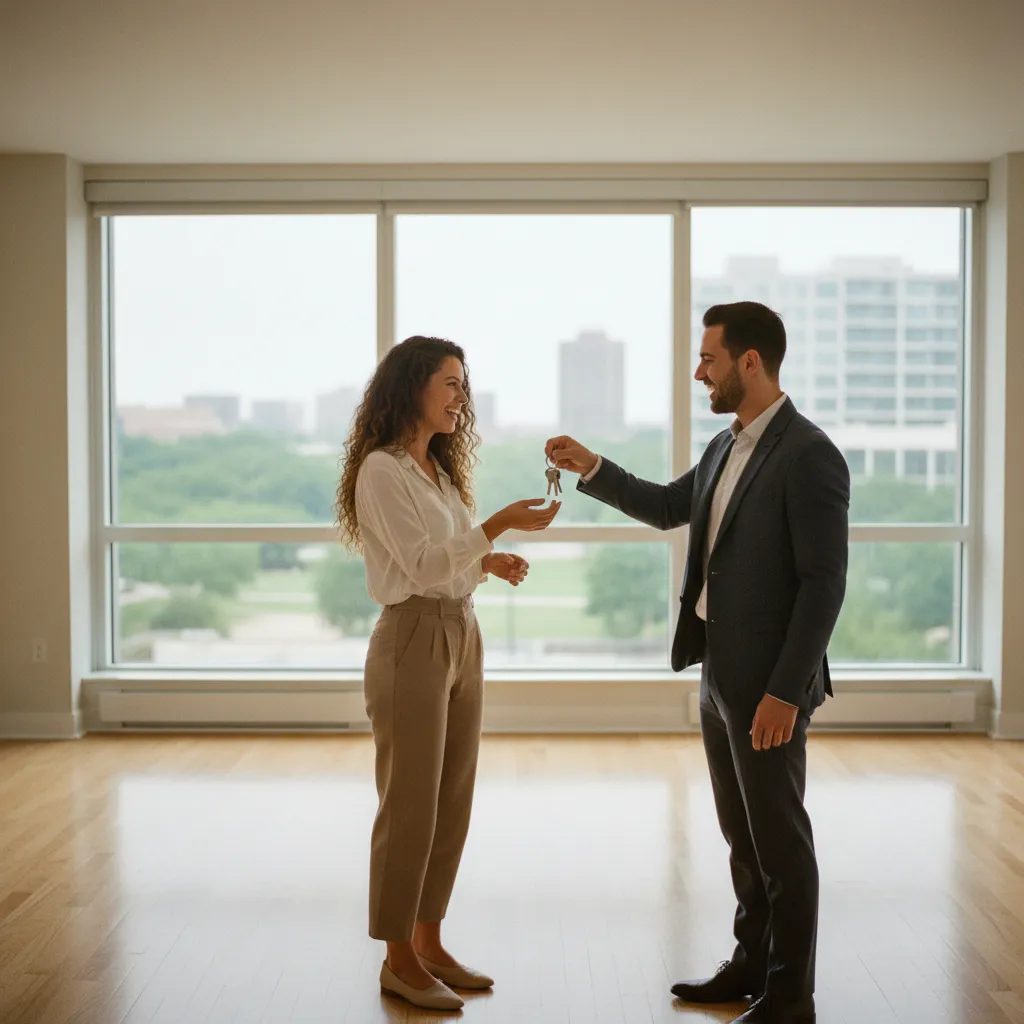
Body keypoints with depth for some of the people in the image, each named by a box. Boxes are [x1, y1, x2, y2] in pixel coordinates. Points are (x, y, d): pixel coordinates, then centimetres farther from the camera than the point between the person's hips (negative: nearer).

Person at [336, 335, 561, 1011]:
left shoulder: (439, 468, 15)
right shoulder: (381, 470, -12)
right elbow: (420, 565, -19)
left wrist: (491, 564, 1)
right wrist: (500, 524, -24)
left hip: (463, 636, 9)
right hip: (413, 640, -9)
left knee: (453, 802, 12)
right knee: (410, 804, -1)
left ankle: (429, 943, 24)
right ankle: (399, 960, 12)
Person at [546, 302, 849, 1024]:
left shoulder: (809, 455, -18)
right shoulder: (727, 447, 10)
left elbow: (824, 583, -20)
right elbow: (667, 507, 25)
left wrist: (784, 692, -22)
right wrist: (592, 469, 13)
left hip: (769, 682, -9)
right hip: (720, 670, 9)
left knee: (779, 837, 3)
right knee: (742, 830, 18)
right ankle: (752, 963, 32)